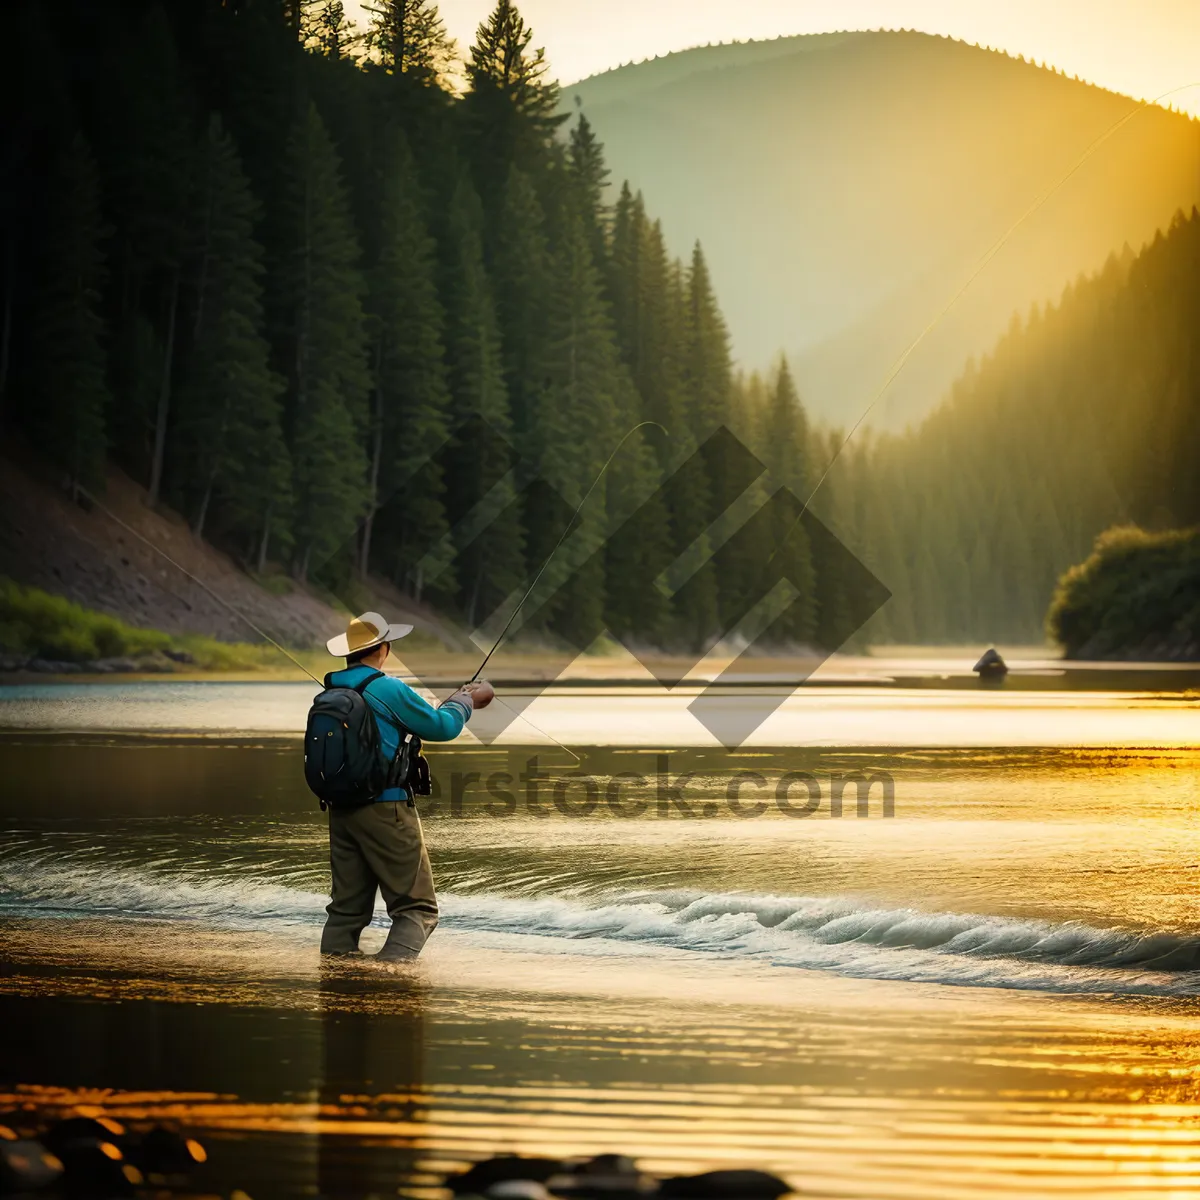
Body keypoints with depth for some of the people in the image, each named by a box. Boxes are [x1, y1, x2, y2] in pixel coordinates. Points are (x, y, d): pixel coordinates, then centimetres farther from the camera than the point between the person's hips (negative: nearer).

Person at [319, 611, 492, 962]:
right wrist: (467, 701, 18)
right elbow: (442, 727, -3)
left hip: (340, 810, 7)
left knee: (346, 907, 13)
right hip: (384, 810, -7)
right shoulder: (389, 689, -12)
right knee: (416, 906, -2)